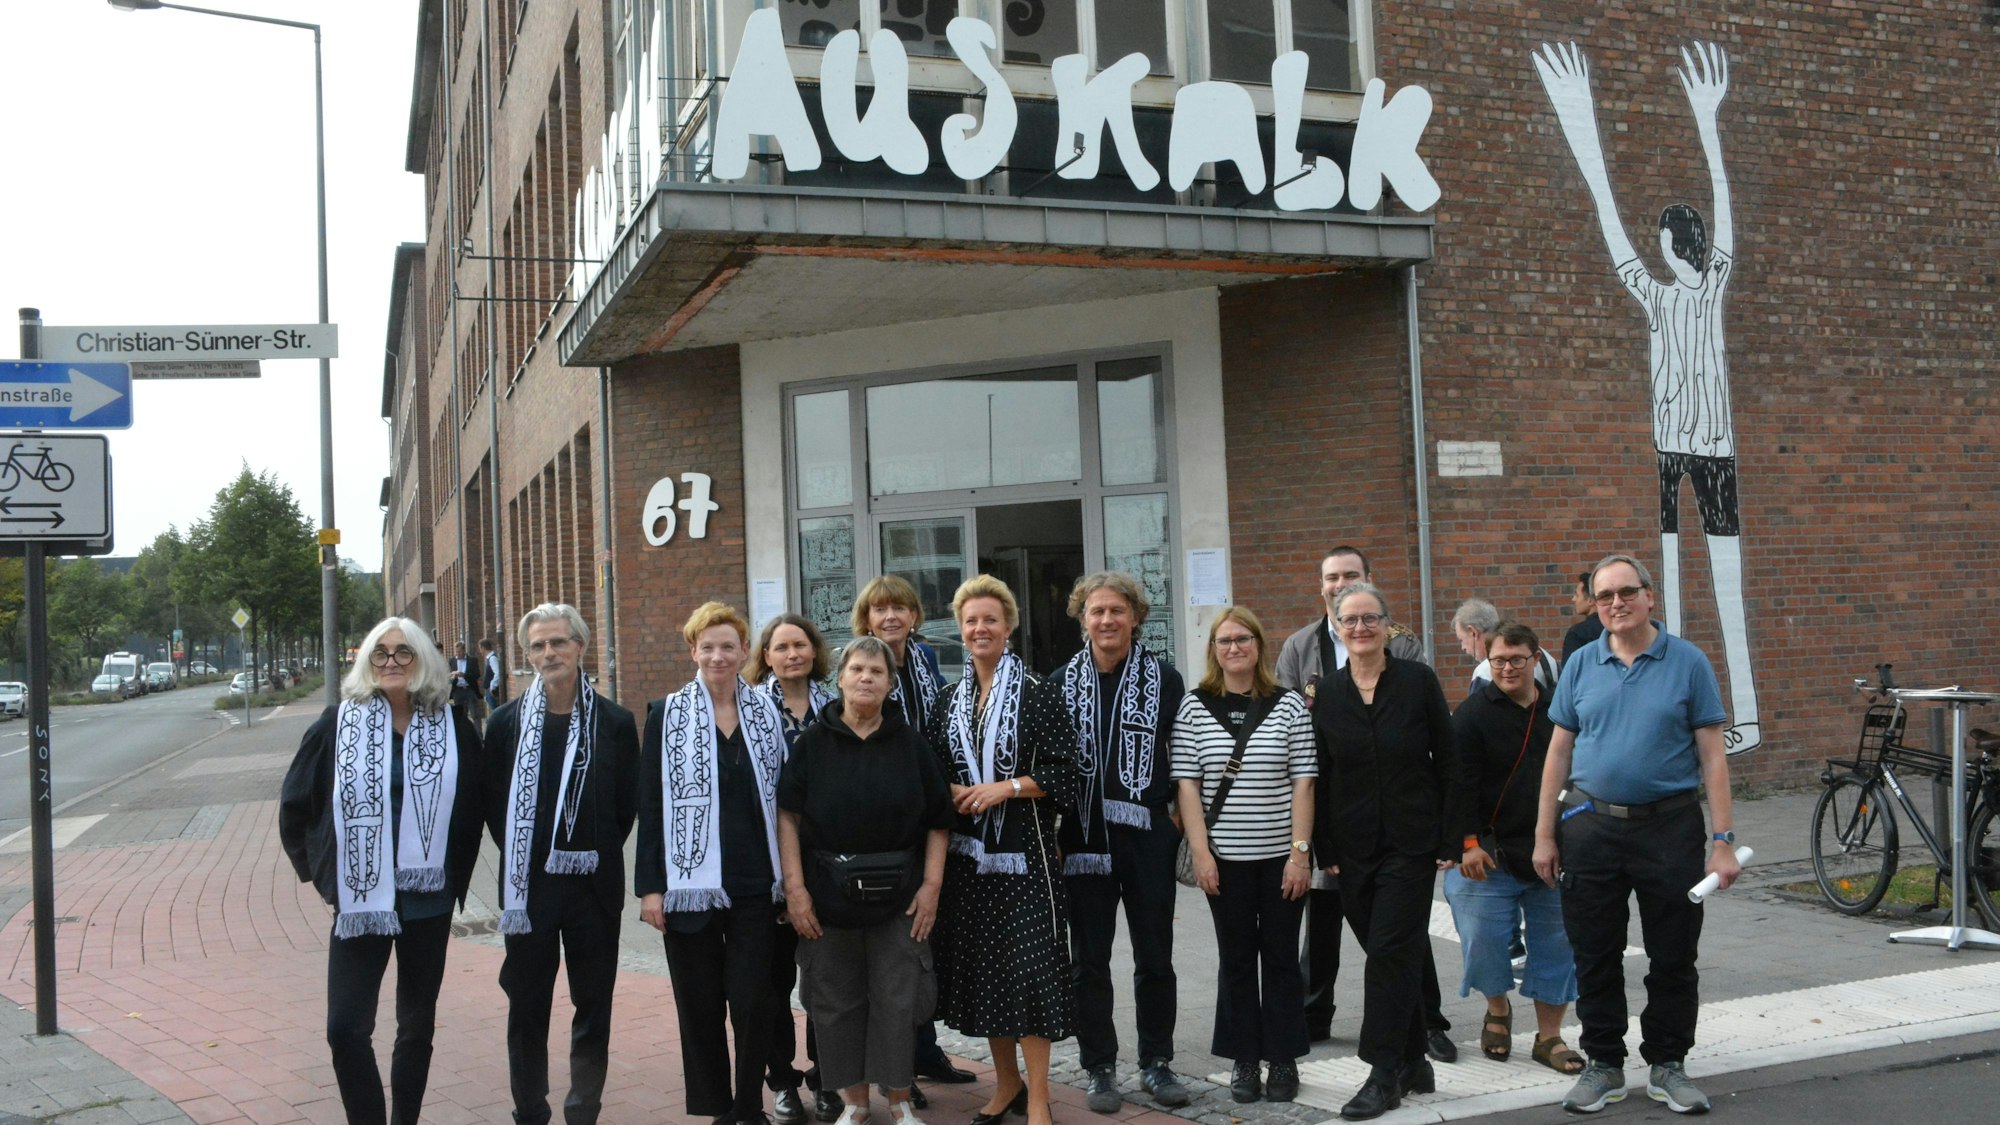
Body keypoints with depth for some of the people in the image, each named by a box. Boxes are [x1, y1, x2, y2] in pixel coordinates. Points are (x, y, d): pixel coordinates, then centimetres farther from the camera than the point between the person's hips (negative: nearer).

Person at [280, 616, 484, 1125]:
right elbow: (294, 804, 6)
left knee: (418, 1025, 12)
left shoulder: (454, 730, -1)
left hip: (428, 899, 1)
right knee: (346, 1029, -8)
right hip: (360, 900, -1)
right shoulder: (339, 725, -2)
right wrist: (318, 871, 6)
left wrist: (456, 880, 10)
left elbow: (471, 813, 11)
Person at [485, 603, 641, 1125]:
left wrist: (599, 852, 3)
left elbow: (628, 803, 5)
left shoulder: (614, 722, -2)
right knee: (527, 1008, 9)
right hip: (528, 887, 0)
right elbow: (494, 803, 6)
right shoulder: (507, 721, 0)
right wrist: (522, 856, 4)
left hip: (594, 886, 0)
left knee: (594, 1005, 8)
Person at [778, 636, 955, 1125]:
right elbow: (787, 814, -2)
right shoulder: (813, 742, 0)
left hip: (897, 896, 0)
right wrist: (795, 886, -8)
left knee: (897, 1000, 3)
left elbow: (938, 819, 3)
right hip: (829, 895, 0)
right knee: (838, 1001, 7)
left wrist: (931, 884, -4)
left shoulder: (911, 742, 2)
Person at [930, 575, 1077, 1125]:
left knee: (1029, 966, -6)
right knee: (979, 966, 9)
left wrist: (1005, 788, -18)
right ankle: (1006, 1081, 24)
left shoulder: (1039, 695, -4)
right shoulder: (949, 701, 11)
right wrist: (952, 793, -4)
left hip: (1024, 852, -5)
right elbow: (934, 773, 16)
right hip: (968, 852, 5)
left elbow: (1060, 772, -8)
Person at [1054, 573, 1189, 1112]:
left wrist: (1178, 817, -2)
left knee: (1154, 959, 9)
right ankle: (1100, 1068, 19)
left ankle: (1156, 1062, 23)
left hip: (1148, 838, -1)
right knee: (1089, 961, 8)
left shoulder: (1165, 679, -1)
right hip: (1084, 839, 1)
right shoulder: (1062, 683, 2)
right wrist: (1053, 835, 0)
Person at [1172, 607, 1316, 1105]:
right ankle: (1243, 1060, 19)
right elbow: (1187, 784, -1)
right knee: (1235, 958, 8)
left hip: (1281, 856, 0)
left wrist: (1300, 851, -7)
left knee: (1280, 957, 7)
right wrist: (1200, 851, -8)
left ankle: (1283, 1060, 19)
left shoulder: (1289, 705, 1)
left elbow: (1303, 783, -1)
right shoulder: (1195, 708, 1)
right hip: (1224, 858, 0)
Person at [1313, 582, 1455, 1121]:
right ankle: (1413, 1061, 23)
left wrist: (1448, 839, -3)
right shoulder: (1327, 693, 4)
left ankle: (1384, 1074, -2)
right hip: (1354, 848, 3)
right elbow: (1320, 776, 6)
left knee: (1391, 951, -8)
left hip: (1411, 843, -3)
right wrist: (1324, 849, 3)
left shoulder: (1418, 681, -3)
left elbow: (1447, 762, 0)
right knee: (1396, 953, 10)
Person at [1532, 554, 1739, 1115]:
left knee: (1673, 957, 7)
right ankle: (1604, 1064, 22)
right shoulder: (1581, 665, 5)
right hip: (1591, 826, 2)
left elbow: (1712, 756, -2)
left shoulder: (1688, 662, -2)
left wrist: (1723, 840, -8)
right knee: (1595, 956, 8)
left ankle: (1667, 1064, 23)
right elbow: (1559, 753, 7)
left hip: (1670, 827, -2)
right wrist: (1544, 835, 3)